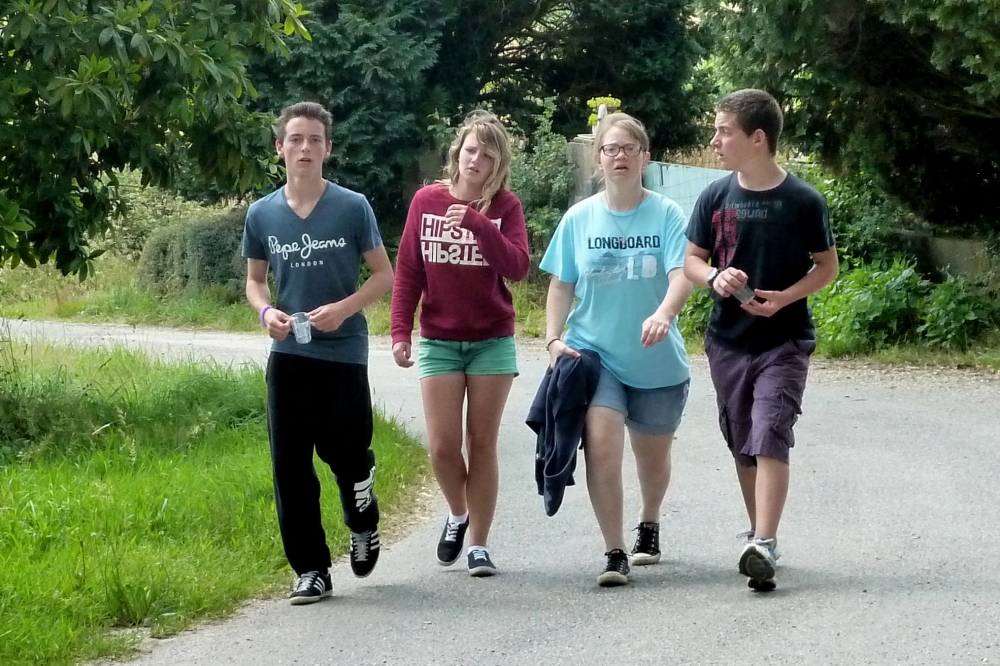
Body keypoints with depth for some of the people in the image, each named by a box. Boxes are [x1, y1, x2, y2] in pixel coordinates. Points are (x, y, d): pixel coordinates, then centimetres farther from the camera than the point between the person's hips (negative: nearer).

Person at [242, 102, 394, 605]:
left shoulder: (352, 208, -4)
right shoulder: (262, 214, 3)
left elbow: (384, 274, 1)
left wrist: (344, 308, -15)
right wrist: (265, 310, -6)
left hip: (344, 351, -2)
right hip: (288, 355, 2)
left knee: (344, 450, 0)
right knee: (290, 464, -1)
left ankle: (364, 525, 33)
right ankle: (311, 570, 8)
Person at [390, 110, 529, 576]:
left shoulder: (505, 207, -2)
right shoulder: (426, 201, 1)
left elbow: (517, 267, -16)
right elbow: (407, 271, 4)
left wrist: (476, 222, -25)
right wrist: (400, 332, -2)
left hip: (492, 341, -1)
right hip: (439, 342, 1)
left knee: (482, 444, 2)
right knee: (442, 446, -5)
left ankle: (479, 544, 10)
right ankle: (458, 515, 24)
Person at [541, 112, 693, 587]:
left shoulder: (666, 215, -6)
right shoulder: (579, 219, 2)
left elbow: (682, 275, -18)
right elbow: (561, 285, 8)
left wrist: (663, 314, -37)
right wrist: (554, 338, -6)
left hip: (657, 361, 0)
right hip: (594, 353, 0)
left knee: (653, 455, 16)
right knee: (601, 448, -18)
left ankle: (649, 525, 46)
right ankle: (615, 553, -11)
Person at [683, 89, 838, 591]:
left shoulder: (803, 201, -9)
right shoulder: (716, 197, 0)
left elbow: (827, 266, 0)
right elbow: (691, 261, 7)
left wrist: (784, 297, -16)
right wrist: (716, 277, -16)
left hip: (784, 341, -4)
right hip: (728, 341, 4)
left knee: (770, 436, -17)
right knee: (742, 444, 12)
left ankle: (763, 545, -22)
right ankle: (759, 533, 27)